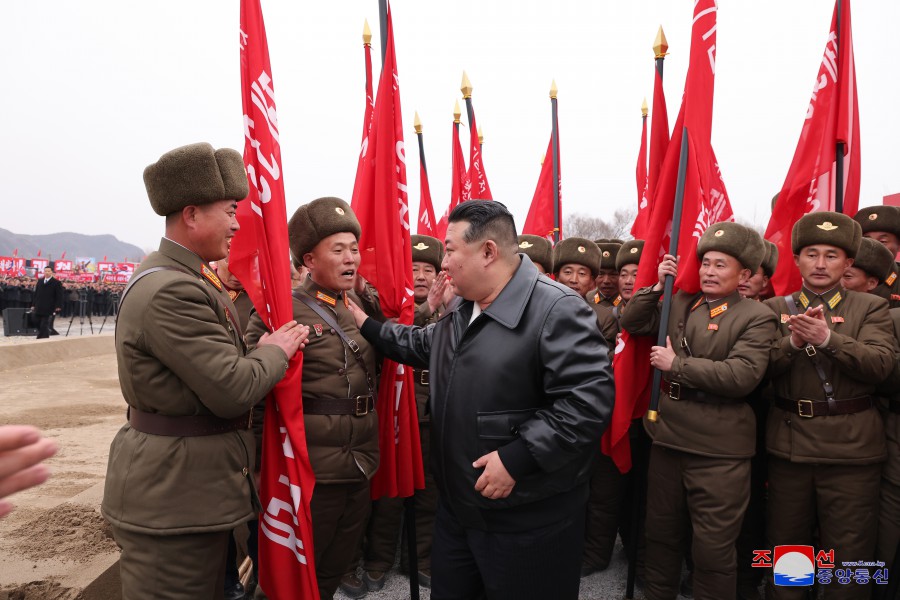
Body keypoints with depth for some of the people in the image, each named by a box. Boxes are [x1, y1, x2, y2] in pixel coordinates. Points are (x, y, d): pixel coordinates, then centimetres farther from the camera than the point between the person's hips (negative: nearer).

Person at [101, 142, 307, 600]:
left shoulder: (188, 278, 10)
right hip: (173, 496, -10)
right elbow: (232, 391, -25)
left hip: (192, 485, 10)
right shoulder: (171, 291, -24)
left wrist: (265, 348, 2)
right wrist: (275, 351, -10)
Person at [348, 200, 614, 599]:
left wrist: (516, 458, -28)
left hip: (529, 520, -8)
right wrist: (368, 327, 23)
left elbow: (589, 400, -27)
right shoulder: (461, 310, 9)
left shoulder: (558, 311, -21)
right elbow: (426, 346, 28)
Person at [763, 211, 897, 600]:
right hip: (788, 445, 1)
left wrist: (828, 338, -26)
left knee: (849, 552, 9)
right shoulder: (775, 309, 5)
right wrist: (793, 341, -22)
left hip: (852, 448, -1)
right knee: (785, 543, 15)